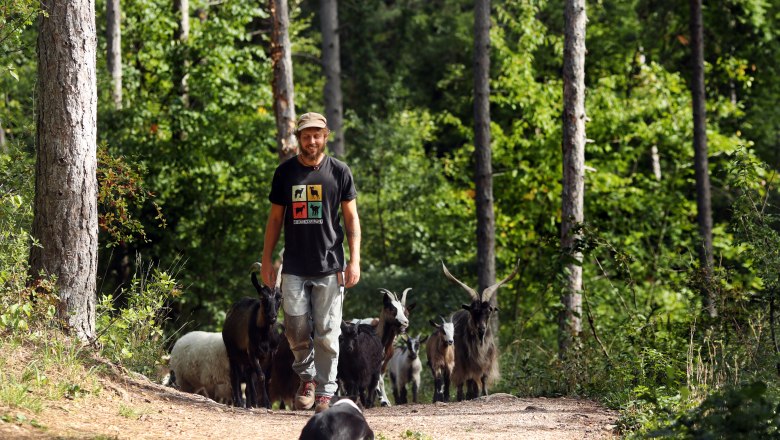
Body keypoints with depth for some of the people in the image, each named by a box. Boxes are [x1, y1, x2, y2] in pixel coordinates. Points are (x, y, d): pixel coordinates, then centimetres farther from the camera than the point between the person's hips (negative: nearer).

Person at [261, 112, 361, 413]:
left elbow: (351, 218, 4)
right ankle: (307, 377, 22)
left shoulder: (339, 172, 2)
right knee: (296, 329, -2)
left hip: (330, 267, -2)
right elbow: (275, 218, 12)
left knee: (327, 333, -2)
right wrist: (266, 260, 8)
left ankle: (325, 391, 6)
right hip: (294, 269, 2)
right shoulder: (285, 172, 7)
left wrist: (355, 261, -4)